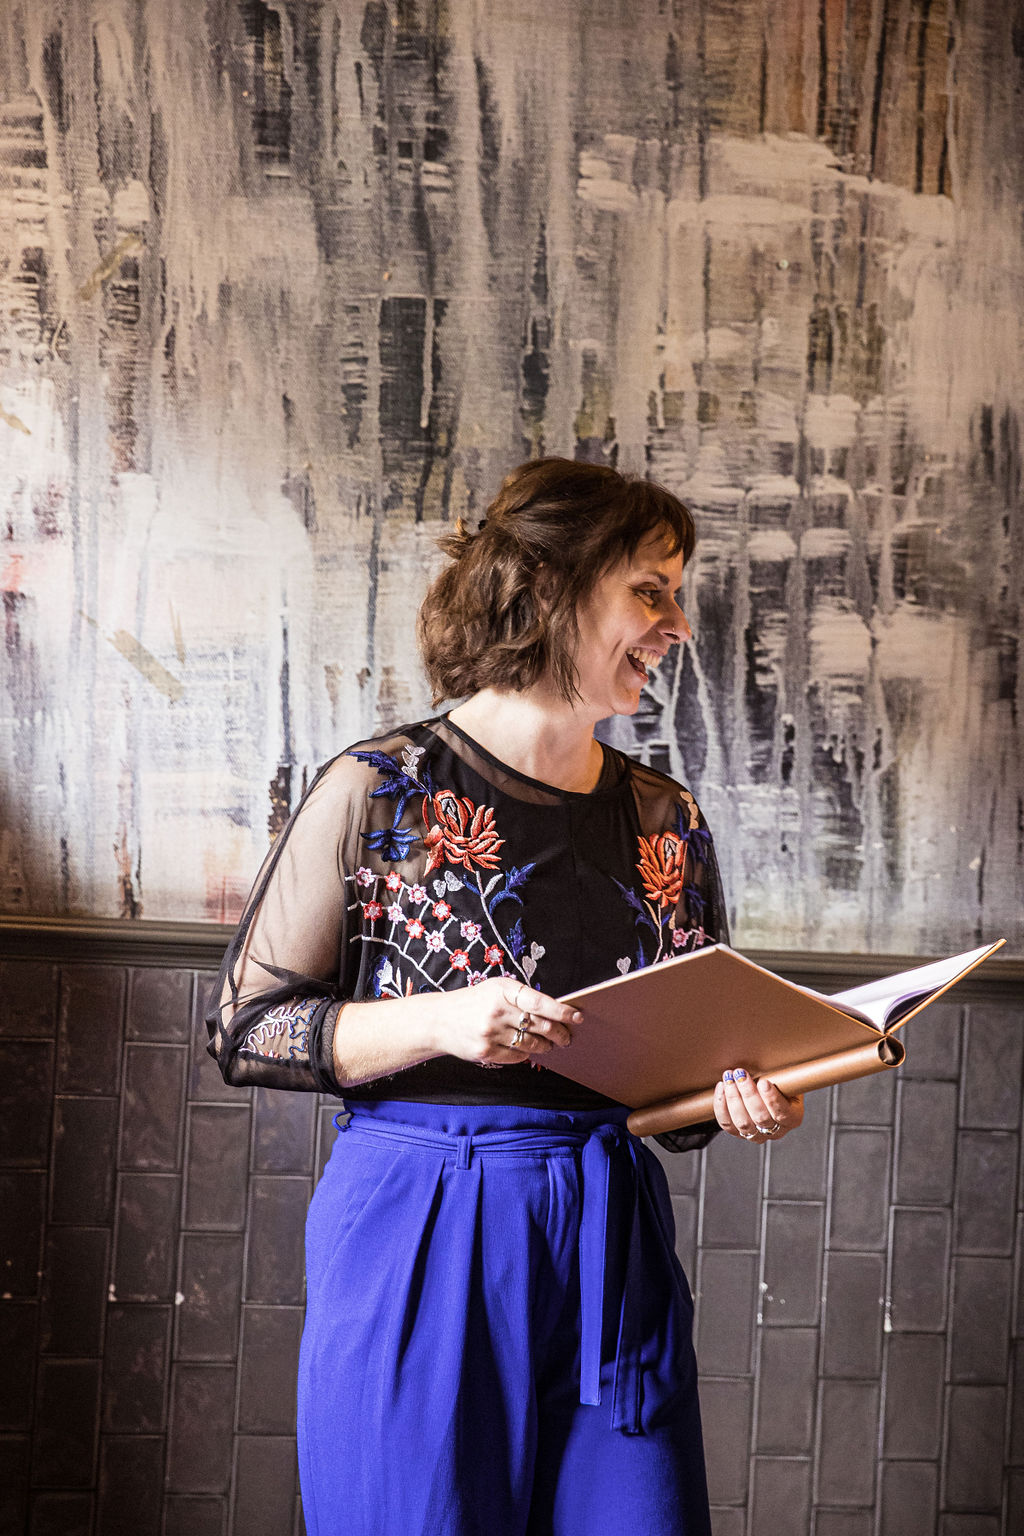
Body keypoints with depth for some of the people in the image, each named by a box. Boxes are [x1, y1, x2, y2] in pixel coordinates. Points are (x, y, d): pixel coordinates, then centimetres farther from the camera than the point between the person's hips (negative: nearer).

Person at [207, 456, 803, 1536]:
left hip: (611, 1249, 5)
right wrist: (438, 1022, -18)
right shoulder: (381, 791, -5)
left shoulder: (666, 823, 10)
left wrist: (739, 1103, -6)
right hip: (422, 1240, -4)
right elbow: (245, 1027, -4)